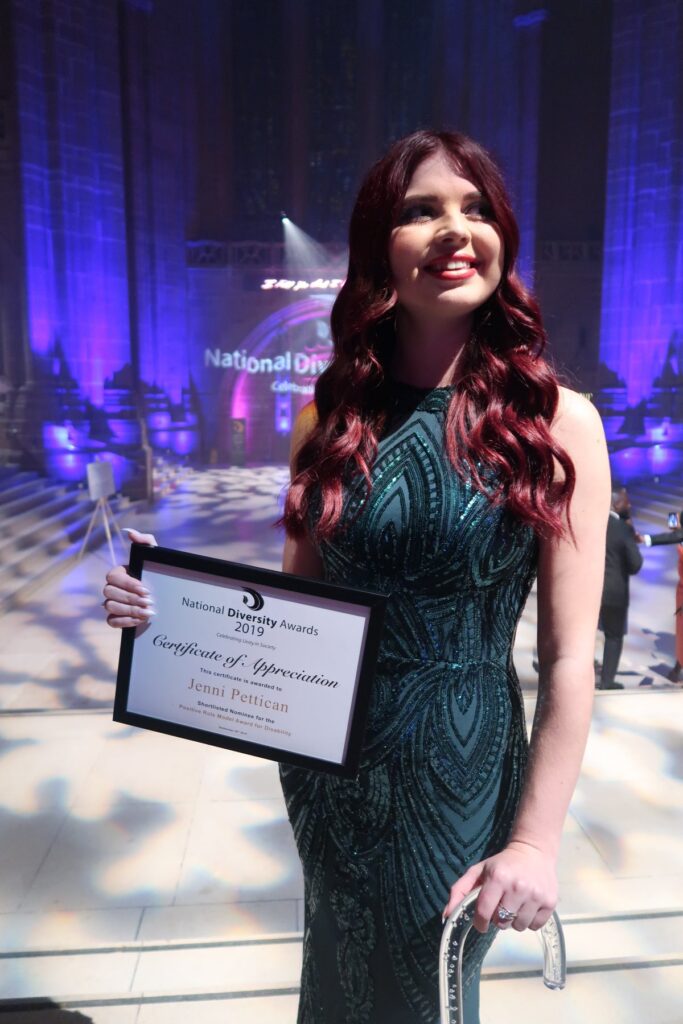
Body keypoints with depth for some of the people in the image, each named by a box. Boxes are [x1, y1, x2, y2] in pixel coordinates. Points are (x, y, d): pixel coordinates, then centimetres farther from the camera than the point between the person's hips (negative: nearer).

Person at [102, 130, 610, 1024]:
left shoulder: (555, 420, -12)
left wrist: (537, 841, -10)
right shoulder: (333, 414, -3)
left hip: (462, 765, -2)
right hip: (328, 756, 3)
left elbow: (569, 658, -10)